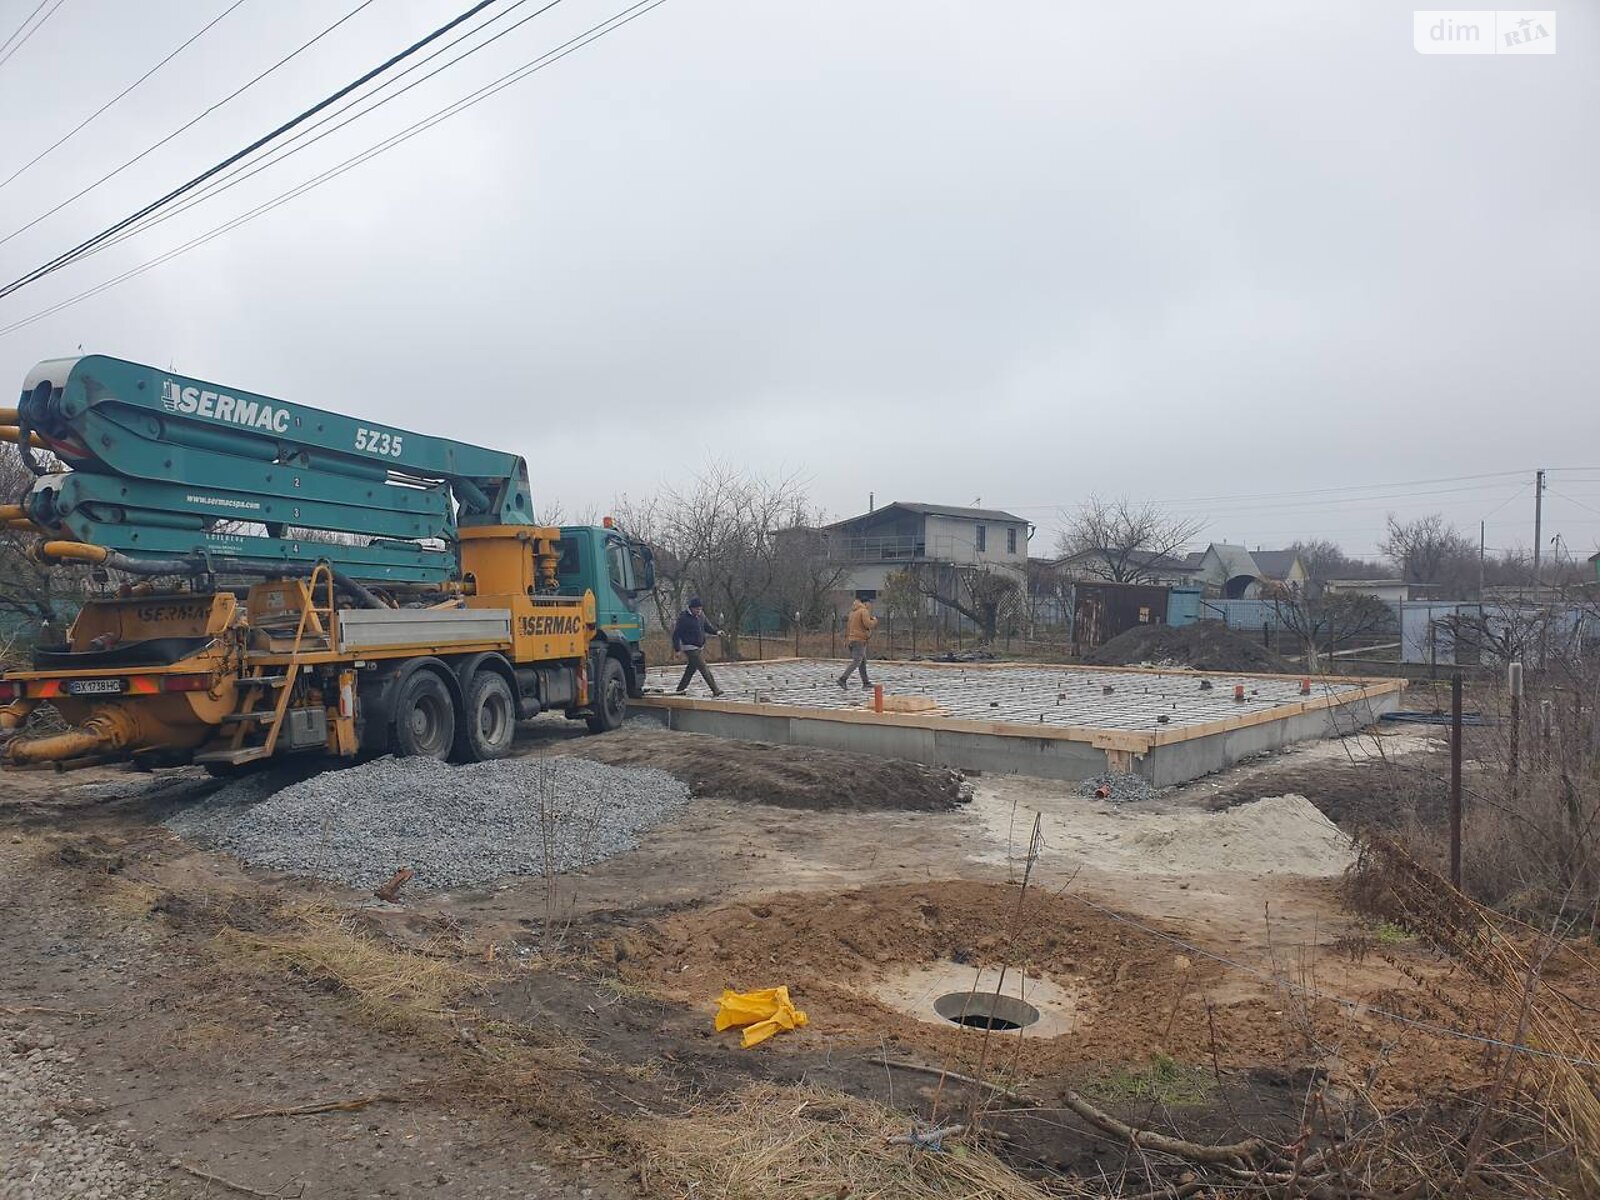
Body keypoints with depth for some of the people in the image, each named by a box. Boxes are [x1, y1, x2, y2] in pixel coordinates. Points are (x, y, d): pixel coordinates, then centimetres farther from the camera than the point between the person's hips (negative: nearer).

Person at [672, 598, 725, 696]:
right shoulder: (683, 617, -15)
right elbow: (676, 633, -12)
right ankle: (715, 690, -10)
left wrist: (716, 631, 0)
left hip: (700, 647, 8)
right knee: (704, 669, -11)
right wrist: (677, 648, -14)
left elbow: (707, 626, 19)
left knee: (692, 668, 13)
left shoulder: (701, 615, 6)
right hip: (690, 648, -8)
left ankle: (680, 689, 24)